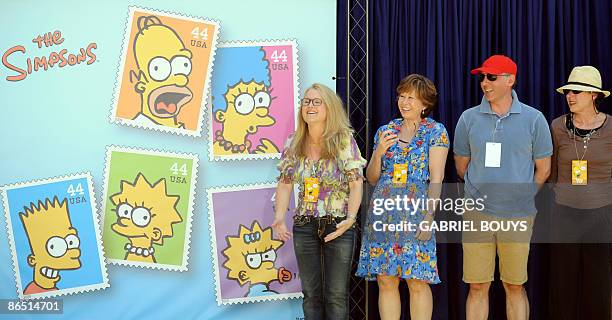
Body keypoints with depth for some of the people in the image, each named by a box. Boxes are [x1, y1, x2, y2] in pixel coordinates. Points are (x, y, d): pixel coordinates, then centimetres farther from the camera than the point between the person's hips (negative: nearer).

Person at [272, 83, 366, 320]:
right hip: (304, 225, 3)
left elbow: (356, 183, -11)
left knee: (336, 295, 2)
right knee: (311, 293, 11)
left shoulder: (344, 140, -9)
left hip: (339, 225, -3)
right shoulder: (293, 144, 2)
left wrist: (350, 218, -23)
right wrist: (279, 218, -10)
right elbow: (285, 184, 4)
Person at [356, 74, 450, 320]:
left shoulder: (436, 132, 3)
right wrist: (379, 152, -4)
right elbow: (372, 178, 14)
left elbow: (436, 177, -5)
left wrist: (428, 216, -13)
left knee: (417, 282, -2)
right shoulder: (385, 131, 14)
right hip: (383, 214, 4)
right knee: (385, 280, 5)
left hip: (416, 214, -4)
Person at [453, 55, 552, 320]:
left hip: (517, 216, -1)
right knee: (477, 287, 5)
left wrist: (521, 196, 12)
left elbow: (543, 169, 7)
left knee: (515, 287, 8)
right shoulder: (469, 118, 3)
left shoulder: (533, 119, -1)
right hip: (477, 214, 1)